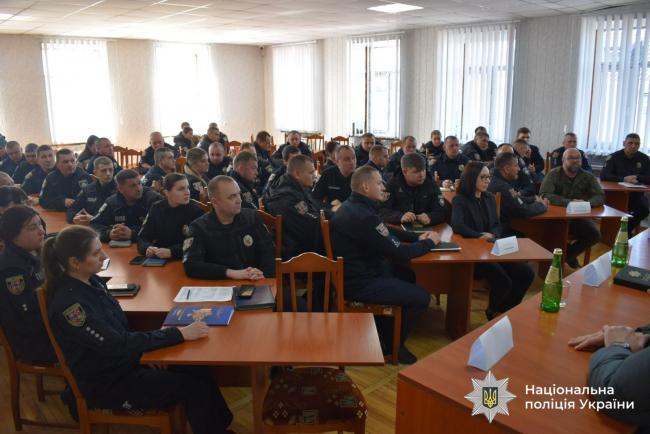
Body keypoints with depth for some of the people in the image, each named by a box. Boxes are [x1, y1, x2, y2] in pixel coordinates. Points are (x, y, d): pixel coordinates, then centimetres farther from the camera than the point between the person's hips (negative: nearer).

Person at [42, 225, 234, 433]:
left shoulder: (91, 281, -1)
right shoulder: (69, 303, -26)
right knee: (193, 387, -13)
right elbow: (117, 345, -27)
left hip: (123, 363, 7)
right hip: (106, 385, -7)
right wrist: (179, 334, -26)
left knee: (197, 372, -6)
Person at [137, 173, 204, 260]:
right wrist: (147, 248, -20)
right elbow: (142, 237, 2)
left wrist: (171, 252, -26)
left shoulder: (196, 210, -8)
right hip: (159, 259, 3)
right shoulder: (156, 208, 3)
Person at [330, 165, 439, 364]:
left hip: (355, 271, 11)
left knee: (407, 275, 24)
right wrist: (429, 242, -4)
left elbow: (387, 231, 18)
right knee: (421, 297, -8)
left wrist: (417, 237, 6)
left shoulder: (353, 206, 6)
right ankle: (393, 345, 14)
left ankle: (386, 332, 28)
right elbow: (398, 253, -21)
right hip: (358, 283, -11)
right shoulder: (364, 217, -27)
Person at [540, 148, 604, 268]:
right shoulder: (553, 175, -7)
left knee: (595, 234, -18)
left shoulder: (588, 177, 4)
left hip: (579, 217, 4)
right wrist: (569, 202, -32)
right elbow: (544, 195, -21)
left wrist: (587, 203, -28)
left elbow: (600, 196, -4)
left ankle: (569, 254, 10)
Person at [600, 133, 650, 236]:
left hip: (636, 193, 3)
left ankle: (626, 230, 4)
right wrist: (623, 179, -23)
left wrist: (637, 177, -16)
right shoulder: (614, 157, -4)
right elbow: (603, 175, -15)